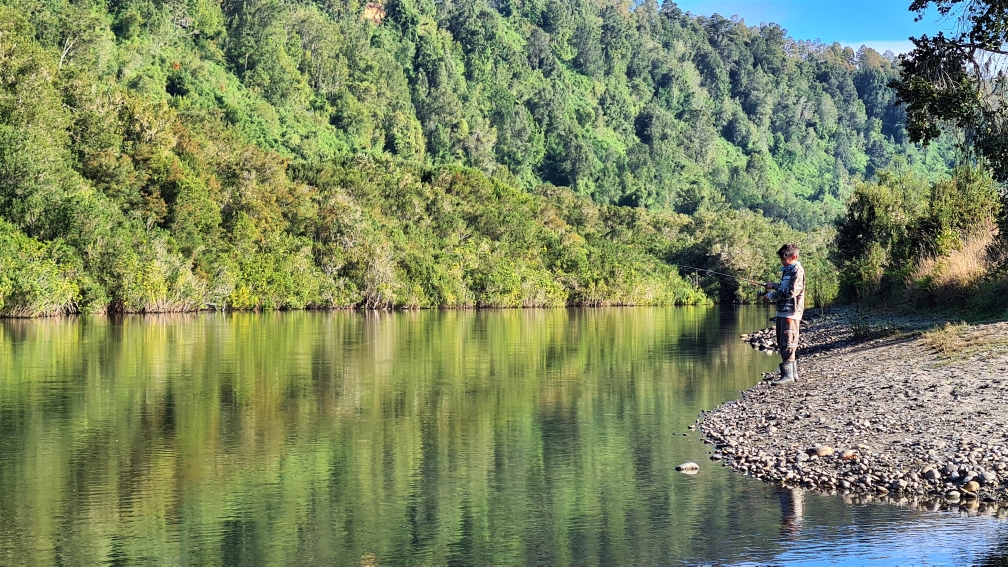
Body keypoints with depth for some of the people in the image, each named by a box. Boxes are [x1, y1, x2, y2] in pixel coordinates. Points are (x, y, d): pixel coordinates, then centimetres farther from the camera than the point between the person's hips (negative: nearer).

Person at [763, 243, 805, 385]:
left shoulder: (797, 271, -12)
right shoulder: (788, 270, 18)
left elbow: (791, 292, -19)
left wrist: (771, 296, -12)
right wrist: (774, 285, 12)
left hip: (791, 312, -10)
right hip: (782, 312, 10)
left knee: (787, 344, -11)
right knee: (782, 344, 13)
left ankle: (788, 375, -11)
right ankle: (793, 373, 19)